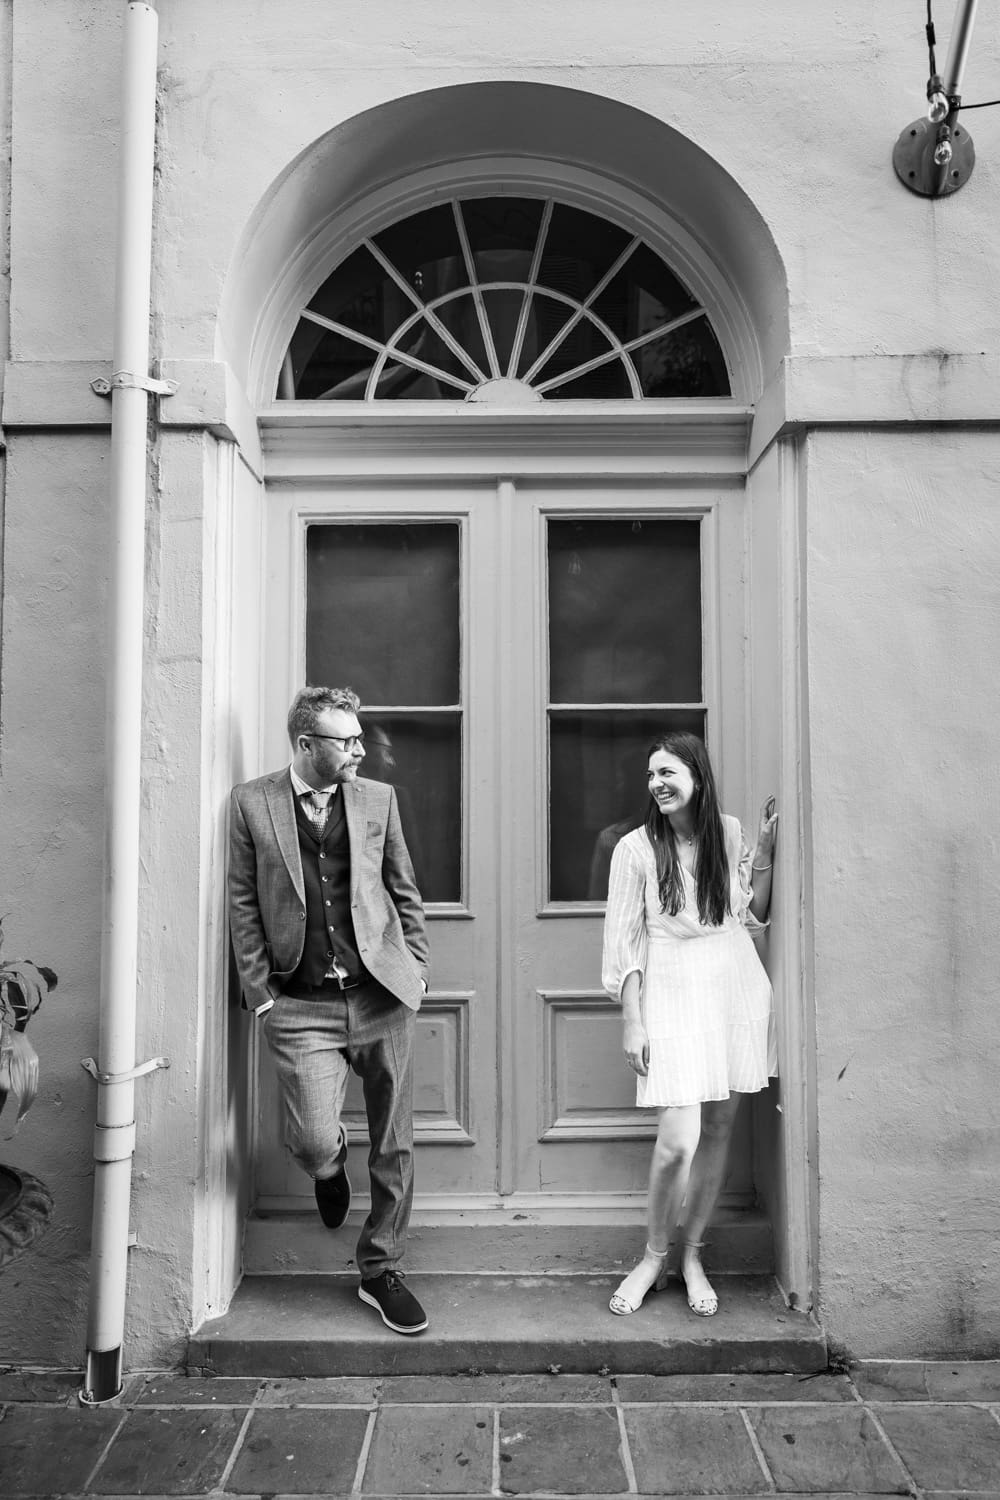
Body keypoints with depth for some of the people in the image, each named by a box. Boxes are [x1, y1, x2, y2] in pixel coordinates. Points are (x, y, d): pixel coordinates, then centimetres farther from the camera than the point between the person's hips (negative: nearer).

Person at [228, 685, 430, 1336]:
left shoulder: (378, 798, 6)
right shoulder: (252, 803, 0)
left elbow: (406, 892, 12)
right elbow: (244, 904, 2)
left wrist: (416, 971, 5)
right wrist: (260, 995, -2)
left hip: (382, 994, 2)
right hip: (302, 1006, -2)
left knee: (394, 1145, 7)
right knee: (314, 1143, -10)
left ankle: (382, 1270, 28)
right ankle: (332, 1167, 29)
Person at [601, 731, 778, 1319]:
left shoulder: (729, 832, 5)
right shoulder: (637, 848, -4)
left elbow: (753, 917, 10)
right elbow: (625, 941, -4)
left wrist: (766, 854, 0)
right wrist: (632, 1023, -6)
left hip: (737, 988, 3)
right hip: (674, 991, -3)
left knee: (719, 1128, 8)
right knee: (678, 1139, -9)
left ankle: (693, 1255, 25)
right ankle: (655, 1257, 15)